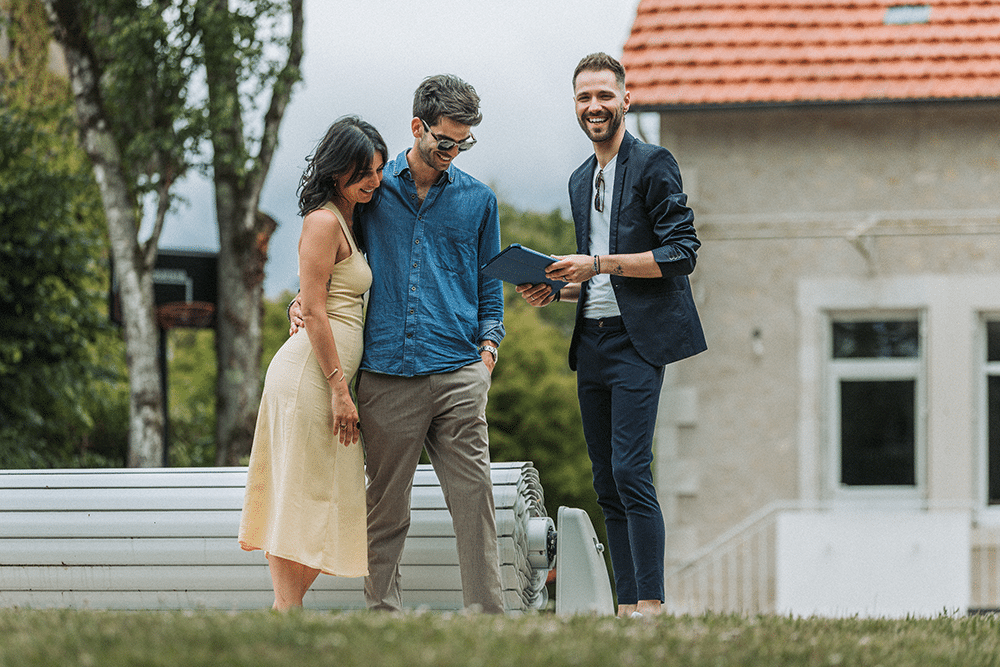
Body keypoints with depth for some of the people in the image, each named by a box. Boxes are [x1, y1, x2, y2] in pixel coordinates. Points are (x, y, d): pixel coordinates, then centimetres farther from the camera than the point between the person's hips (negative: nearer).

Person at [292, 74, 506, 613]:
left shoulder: (477, 200, 14)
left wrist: (489, 344, 5)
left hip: (458, 374, 0)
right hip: (386, 376, 0)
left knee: (474, 496, -8)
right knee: (385, 506, 2)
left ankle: (486, 615, -8)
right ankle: (383, 613, 8)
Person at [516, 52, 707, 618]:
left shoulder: (653, 165, -4)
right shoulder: (581, 181, 20)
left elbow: (681, 253, -11)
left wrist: (598, 265, -16)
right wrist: (557, 291, 9)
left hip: (637, 338, -8)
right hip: (592, 340, 8)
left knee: (630, 470, -17)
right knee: (608, 484, 5)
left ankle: (651, 604, -17)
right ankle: (626, 609, 7)